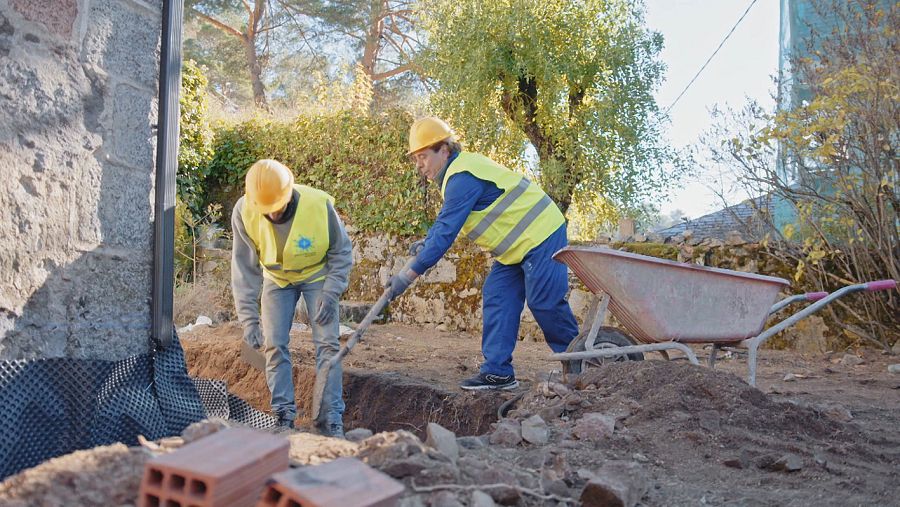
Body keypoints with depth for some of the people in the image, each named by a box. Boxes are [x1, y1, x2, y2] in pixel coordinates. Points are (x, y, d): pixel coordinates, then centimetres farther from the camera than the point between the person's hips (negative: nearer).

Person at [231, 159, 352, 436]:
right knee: (274, 345, -4)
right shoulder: (244, 212, -27)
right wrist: (248, 318, -25)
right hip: (276, 279, 2)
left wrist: (330, 294, -24)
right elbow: (244, 268, -20)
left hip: (318, 275, -2)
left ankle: (332, 418, -2)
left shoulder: (319, 205, -32)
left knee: (327, 343, -9)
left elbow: (342, 252, -16)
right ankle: (283, 414, 8)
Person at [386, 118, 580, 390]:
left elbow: (446, 232, -27)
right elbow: (446, 218, 25)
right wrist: (427, 242, 5)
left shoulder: (461, 178, -23)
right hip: (518, 245, 11)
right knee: (497, 300, 4)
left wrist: (409, 275, -24)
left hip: (540, 237, -11)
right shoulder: (457, 171, 11)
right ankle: (498, 372, 4)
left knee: (545, 304, -7)